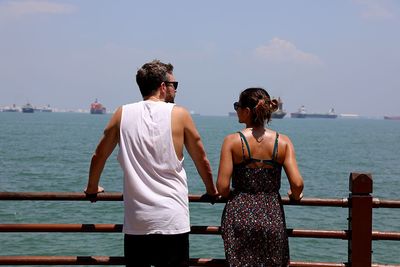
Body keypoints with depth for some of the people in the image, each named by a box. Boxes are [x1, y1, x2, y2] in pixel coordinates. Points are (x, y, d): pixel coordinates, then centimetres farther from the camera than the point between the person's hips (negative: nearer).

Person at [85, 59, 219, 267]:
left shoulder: (123, 114, 5)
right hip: (172, 221, -2)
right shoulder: (179, 114, 0)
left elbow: (99, 156, 17)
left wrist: (92, 188, 34)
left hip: (135, 222, 3)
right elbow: (201, 160, 10)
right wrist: (212, 191, 27)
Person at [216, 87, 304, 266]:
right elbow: (297, 184, -9)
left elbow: (222, 187, -11)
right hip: (272, 217, 2)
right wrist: (295, 196, 13)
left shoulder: (232, 141, -7)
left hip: (239, 214, -2)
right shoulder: (283, 142, -2)